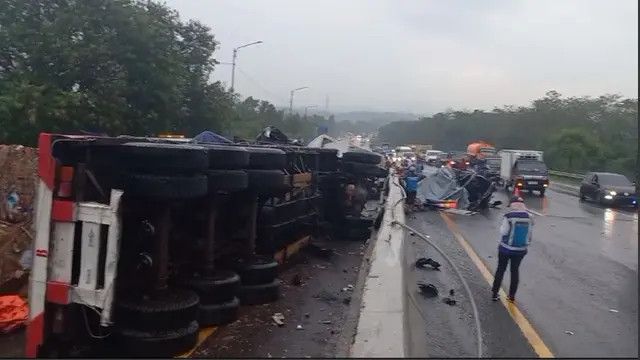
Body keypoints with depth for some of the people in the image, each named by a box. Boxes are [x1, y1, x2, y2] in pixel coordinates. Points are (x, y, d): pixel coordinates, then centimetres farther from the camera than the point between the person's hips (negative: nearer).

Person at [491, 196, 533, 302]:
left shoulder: (508, 216, -19)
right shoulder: (529, 217, -7)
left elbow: (503, 232, -12)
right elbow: (529, 235, 2)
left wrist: (502, 225, 4)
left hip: (506, 248, -3)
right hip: (520, 250, 3)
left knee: (500, 270, 12)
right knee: (515, 270, 17)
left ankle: (494, 293, 17)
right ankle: (512, 295, 23)